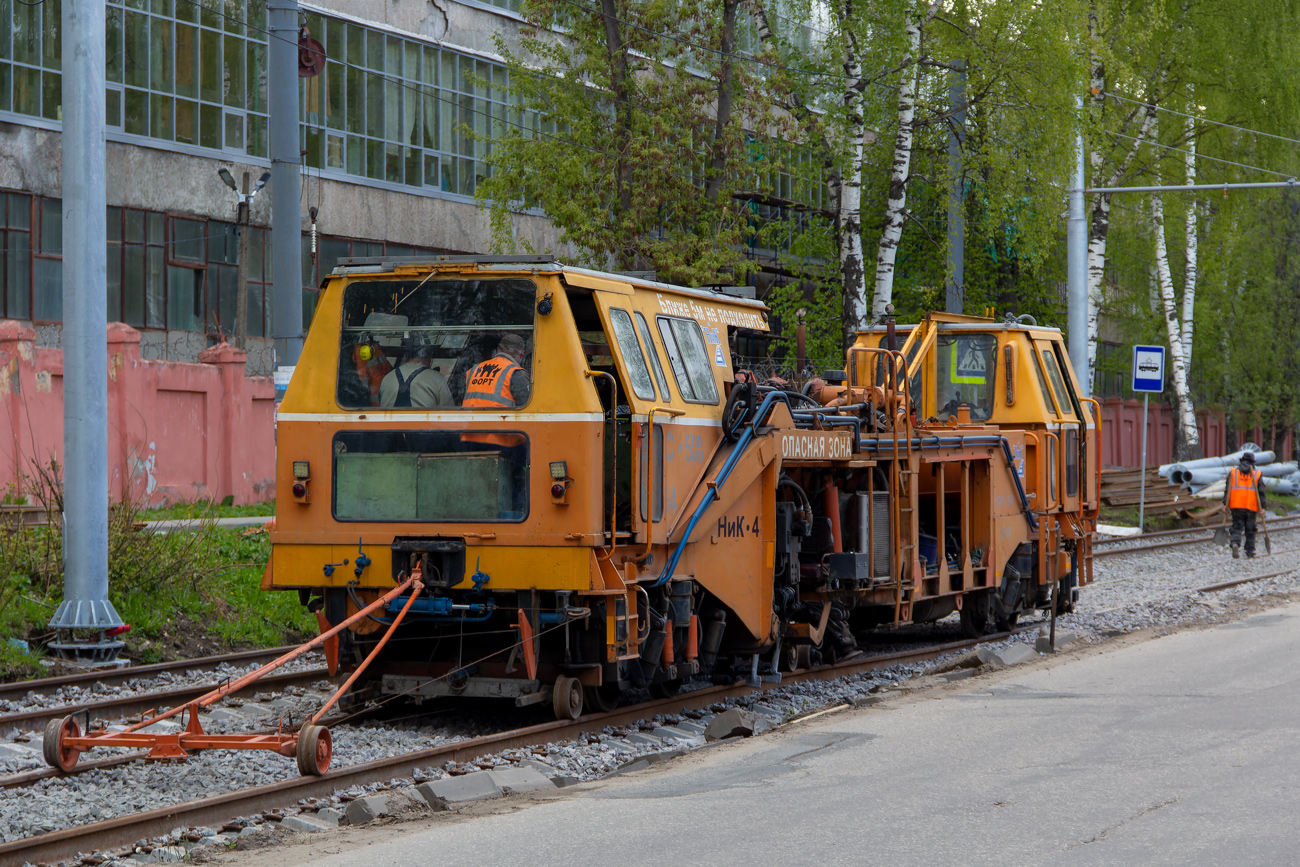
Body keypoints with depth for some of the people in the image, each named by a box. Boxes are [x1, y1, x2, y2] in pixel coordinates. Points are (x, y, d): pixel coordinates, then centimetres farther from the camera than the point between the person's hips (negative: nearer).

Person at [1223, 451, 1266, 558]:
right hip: (1251, 506, 0)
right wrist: (1262, 507, 0)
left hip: (1236, 505, 0)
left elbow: (1227, 489, 4)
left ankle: (1235, 543, -24)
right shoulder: (1257, 474, 6)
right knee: (1250, 530, 9)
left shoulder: (1233, 472, 9)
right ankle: (1250, 552, 12)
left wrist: (1225, 504, 3)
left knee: (1237, 527, 2)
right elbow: (1261, 492, 1)